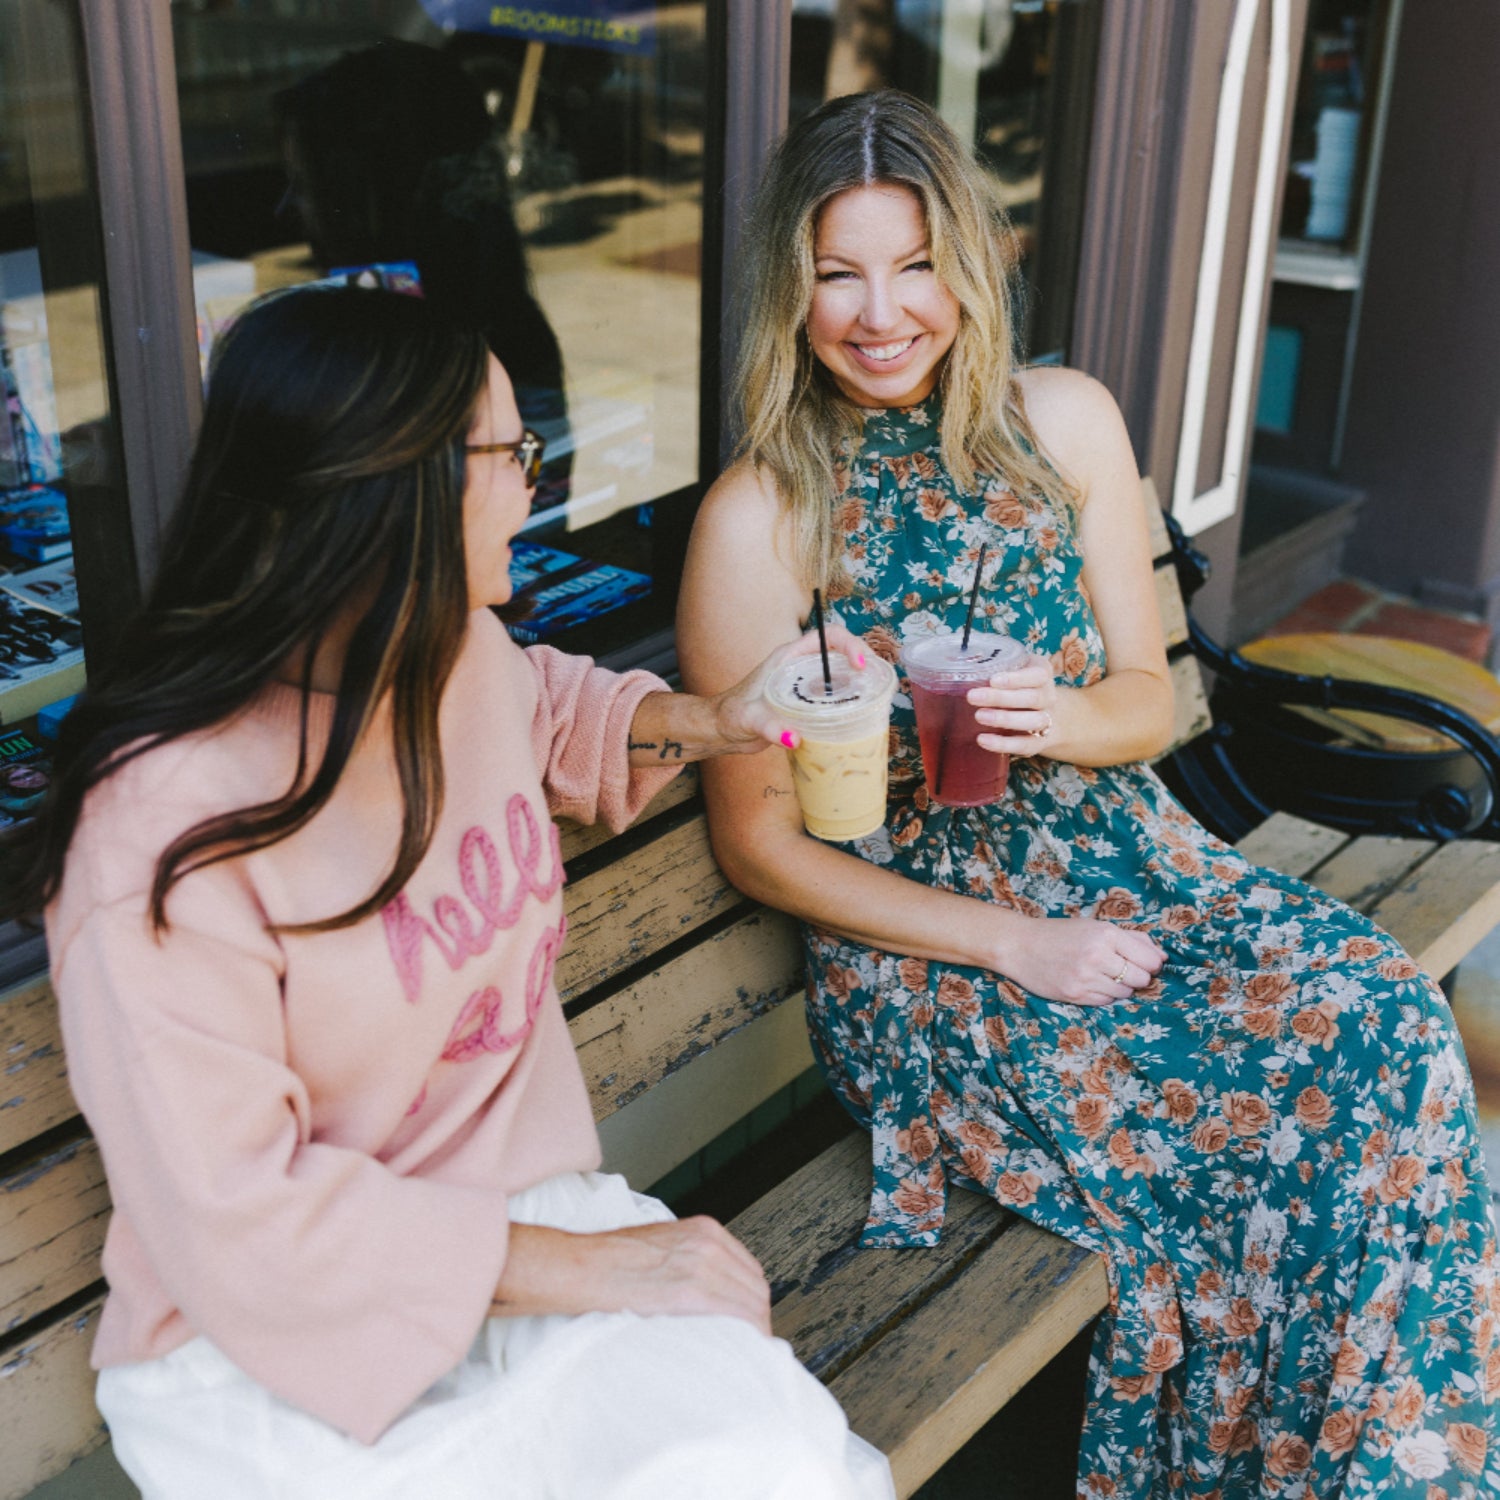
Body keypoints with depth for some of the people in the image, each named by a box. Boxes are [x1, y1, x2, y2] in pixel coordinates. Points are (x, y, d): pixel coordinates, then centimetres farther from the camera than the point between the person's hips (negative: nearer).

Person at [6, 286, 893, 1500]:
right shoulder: (169, 827, -22)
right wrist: (581, 1267, -21)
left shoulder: (464, 653, 2)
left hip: (526, 1207, 6)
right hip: (273, 1341, -5)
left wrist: (706, 721, 11)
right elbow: (238, 1219, -21)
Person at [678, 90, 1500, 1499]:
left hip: (1124, 858, 5)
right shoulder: (758, 514, -10)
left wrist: (1060, 717, -16)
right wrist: (1015, 946, -13)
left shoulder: (1065, 420, 4)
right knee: (1268, 1127, -23)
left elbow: (1148, 696, 9)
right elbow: (759, 839, -7)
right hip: (920, 939, -4)